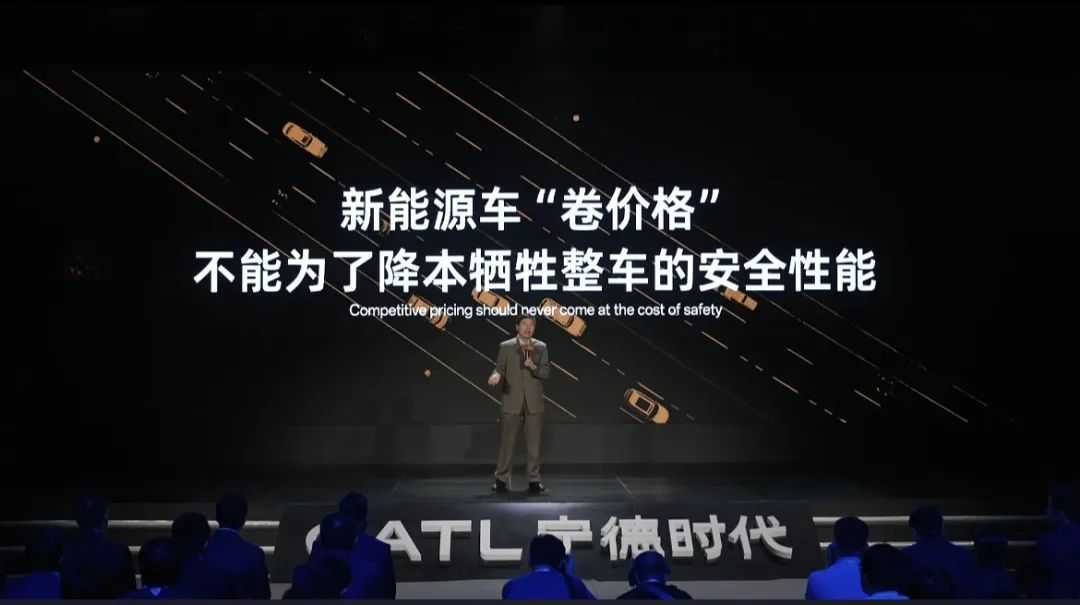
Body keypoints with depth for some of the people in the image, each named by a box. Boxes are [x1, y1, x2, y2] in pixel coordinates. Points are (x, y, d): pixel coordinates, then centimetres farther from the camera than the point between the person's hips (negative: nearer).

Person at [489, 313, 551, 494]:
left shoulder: (541, 347, 8)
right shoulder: (505, 346, 5)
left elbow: (546, 372, 1)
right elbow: (499, 368, -2)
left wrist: (533, 367, -18)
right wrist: (496, 376, -25)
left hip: (534, 403, 1)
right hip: (512, 401, -1)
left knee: (534, 443, 3)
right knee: (506, 442, -1)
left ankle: (534, 481, 10)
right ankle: (501, 480, 6)